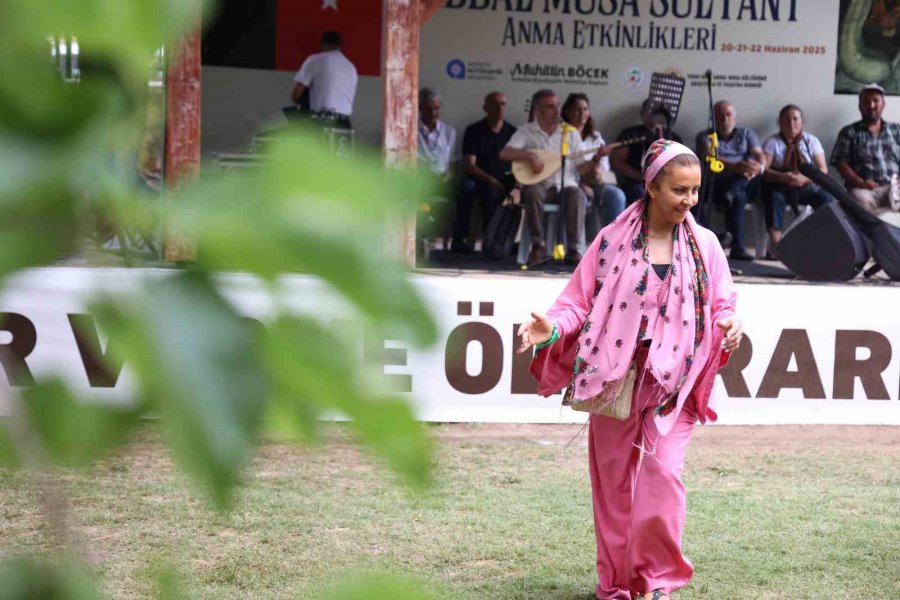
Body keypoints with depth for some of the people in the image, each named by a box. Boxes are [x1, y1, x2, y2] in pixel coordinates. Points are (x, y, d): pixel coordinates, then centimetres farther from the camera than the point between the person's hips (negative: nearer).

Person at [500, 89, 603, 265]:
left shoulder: (571, 133, 9)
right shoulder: (526, 132, 3)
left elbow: (581, 168, 6)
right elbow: (504, 153, -11)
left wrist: (595, 160, -14)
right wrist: (530, 155, -23)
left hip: (565, 185, 1)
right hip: (539, 184, -1)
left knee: (577, 196, -33)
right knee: (532, 192, -36)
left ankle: (573, 249, -31)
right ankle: (538, 246, -26)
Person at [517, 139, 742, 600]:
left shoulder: (704, 244, 1)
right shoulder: (612, 240, -1)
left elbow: (721, 306, 5)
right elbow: (581, 300, -1)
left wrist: (728, 326, -18)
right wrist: (552, 327, -20)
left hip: (672, 379, -1)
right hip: (614, 376, 1)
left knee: (663, 471, -12)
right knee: (613, 479, 6)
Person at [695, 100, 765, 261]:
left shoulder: (746, 133, 22)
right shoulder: (705, 137, 12)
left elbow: (759, 155, 2)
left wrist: (760, 167, -26)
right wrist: (735, 166, -32)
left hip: (747, 185, 3)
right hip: (717, 185, -3)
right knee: (738, 197, -36)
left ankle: (731, 194, -51)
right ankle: (738, 246, -44)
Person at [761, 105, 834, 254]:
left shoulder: (811, 141, 10)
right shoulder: (772, 142, 4)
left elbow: (823, 170, 0)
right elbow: (763, 170, -8)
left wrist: (805, 178, -20)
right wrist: (783, 177, -27)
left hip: (807, 187, 2)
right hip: (780, 187, -2)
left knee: (826, 197, -27)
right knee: (774, 197, -36)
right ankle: (776, 245, -42)